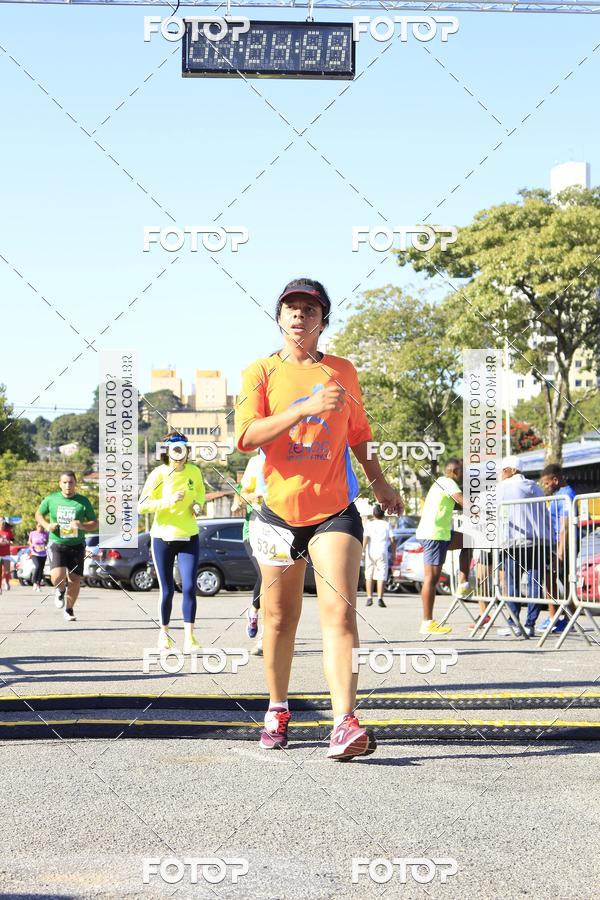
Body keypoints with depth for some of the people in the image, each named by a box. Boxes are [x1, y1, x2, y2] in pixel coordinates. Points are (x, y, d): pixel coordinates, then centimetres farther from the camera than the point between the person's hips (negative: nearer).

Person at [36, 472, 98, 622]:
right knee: (57, 576, -21)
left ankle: (69, 609, 26)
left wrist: (82, 525, -18)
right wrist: (46, 525, -4)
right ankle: (60, 590, 16)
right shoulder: (51, 499, 1)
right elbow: (38, 514, 17)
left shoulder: (83, 501, -1)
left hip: (76, 546, 1)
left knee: (75, 580, 2)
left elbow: (95, 523, 3)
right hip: (56, 544, -1)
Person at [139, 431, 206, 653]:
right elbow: (142, 505, -13)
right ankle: (164, 633, 24)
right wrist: (168, 501, -25)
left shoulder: (194, 471, 1)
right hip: (163, 538, -2)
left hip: (189, 537, 2)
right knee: (167, 591, 4)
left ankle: (189, 637, -8)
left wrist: (198, 504, 0)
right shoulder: (158, 474, -10)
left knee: (189, 587, -10)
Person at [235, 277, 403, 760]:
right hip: (280, 511, 0)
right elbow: (246, 436, -15)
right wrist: (307, 407, -24)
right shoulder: (261, 372, 2)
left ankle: (345, 724, -26)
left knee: (339, 611, -16)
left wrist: (379, 481, 26)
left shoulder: (343, 372, 9)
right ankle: (278, 711, 30)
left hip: (335, 511, 0)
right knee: (279, 617, 10)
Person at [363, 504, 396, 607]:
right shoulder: (387, 524, 5)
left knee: (369, 576, 11)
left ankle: (369, 598, 7)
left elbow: (366, 538, -7)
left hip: (370, 552, 1)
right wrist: (394, 552, 10)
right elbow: (392, 540, 1)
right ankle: (380, 598, -14)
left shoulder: (369, 524, 4)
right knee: (381, 576, -3)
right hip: (382, 552, -1)